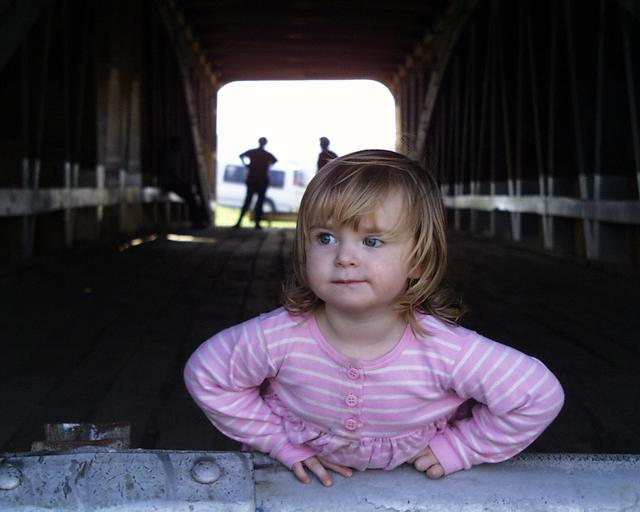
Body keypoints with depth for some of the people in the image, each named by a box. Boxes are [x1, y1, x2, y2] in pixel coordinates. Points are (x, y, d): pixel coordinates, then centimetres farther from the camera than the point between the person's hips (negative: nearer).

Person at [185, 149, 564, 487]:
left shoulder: (446, 351, -28)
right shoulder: (279, 337, -25)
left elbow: (541, 395, -16)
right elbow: (204, 374, -7)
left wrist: (458, 448, -12)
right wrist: (280, 440, -7)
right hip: (305, 487, 1)